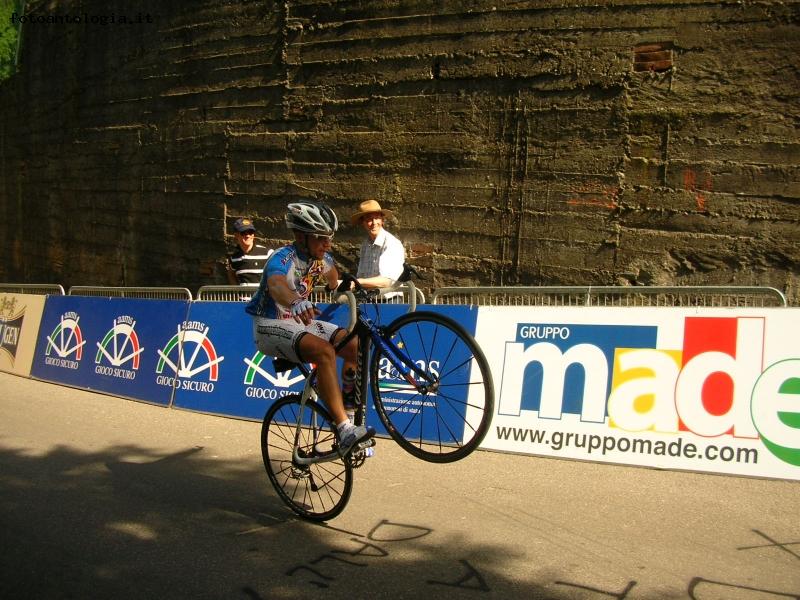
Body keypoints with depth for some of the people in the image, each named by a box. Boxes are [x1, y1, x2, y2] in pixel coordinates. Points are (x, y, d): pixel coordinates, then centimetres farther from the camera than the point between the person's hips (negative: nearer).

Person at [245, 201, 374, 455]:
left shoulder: (321, 258, -1)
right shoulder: (283, 259, -25)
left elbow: (333, 283, 27)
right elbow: (276, 285, -53)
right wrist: (296, 302, -68)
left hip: (299, 320, 8)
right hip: (271, 326, -8)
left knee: (355, 346, -6)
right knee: (324, 351, -32)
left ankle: (350, 413, 9)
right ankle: (345, 432, -33)